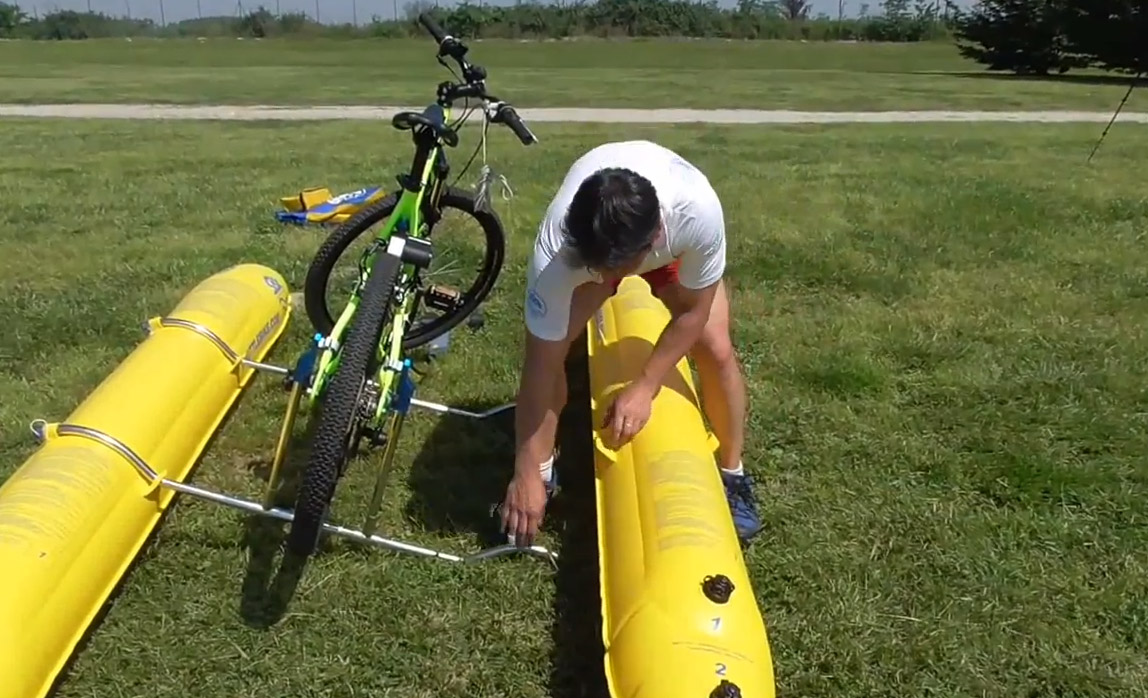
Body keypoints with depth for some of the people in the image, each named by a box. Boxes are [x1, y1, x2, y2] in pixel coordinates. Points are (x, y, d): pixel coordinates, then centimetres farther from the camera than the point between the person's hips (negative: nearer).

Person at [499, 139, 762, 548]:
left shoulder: (698, 212, -45)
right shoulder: (556, 247, -43)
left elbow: (692, 311, -25)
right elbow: (540, 365, -35)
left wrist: (644, 388, -28)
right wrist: (527, 475, -30)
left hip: (674, 245, 0)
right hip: (588, 242, 0)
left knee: (716, 349, -15)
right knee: (550, 348, -19)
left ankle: (732, 474, 9)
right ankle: (544, 473, 4)